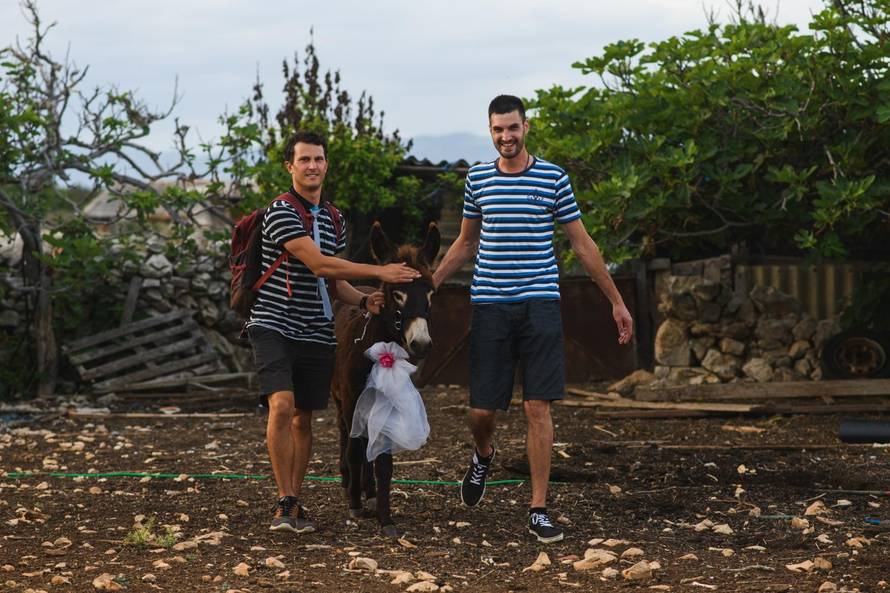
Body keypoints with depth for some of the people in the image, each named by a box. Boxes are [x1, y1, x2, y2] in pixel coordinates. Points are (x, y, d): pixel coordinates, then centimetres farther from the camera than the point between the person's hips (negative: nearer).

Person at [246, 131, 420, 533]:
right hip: (274, 327, -7)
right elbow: (318, 264, -18)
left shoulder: (334, 220, 15)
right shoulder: (281, 212, -10)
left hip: (317, 333, 7)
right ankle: (285, 501, -15)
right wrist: (379, 272, -15)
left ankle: (294, 505, 16)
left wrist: (364, 300, 3)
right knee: (282, 406, -22)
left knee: (304, 419, 8)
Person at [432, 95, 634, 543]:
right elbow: (465, 243, 21)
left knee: (538, 408, -6)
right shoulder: (477, 179, 9)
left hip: (539, 304, -2)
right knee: (482, 409, 1)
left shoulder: (553, 178, 3)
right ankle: (483, 457, 38)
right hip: (490, 305, 2)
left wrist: (616, 301, 10)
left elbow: (582, 243, 9)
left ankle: (539, 510, 1)